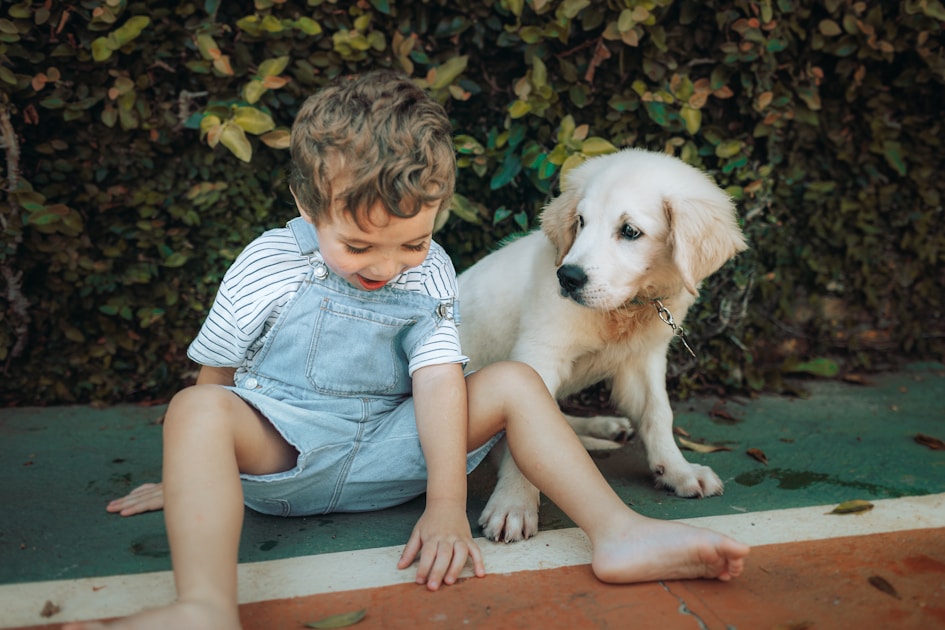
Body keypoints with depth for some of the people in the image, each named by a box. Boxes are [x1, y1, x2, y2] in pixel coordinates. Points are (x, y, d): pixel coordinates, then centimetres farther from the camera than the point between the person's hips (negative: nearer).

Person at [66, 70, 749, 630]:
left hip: (385, 453, 2)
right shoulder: (265, 267, -8)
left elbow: (438, 382, -11)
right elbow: (214, 379, 3)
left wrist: (447, 505, -19)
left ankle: (618, 533, -22)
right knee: (196, 408, -32)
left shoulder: (430, 272, -3)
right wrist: (191, 472, 13)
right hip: (277, 450, -1)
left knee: (514, 383, -13)